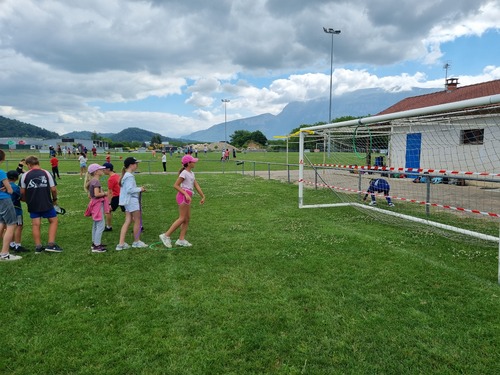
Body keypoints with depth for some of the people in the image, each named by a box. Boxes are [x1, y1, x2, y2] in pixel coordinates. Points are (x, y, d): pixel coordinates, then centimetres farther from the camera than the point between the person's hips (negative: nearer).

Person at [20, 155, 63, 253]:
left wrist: (25, 200, 22)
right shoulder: (46, 173, -4)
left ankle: (38, 247, 11)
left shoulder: (25, 175, -1)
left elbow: (22, 192, 2)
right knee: (53, 220, 11)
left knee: (36, 225, 8)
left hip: (33, 205, 2)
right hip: (46, 204, -1)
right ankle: (51, 244, 4)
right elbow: (53, 189, -6)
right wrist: (55, 199, 12)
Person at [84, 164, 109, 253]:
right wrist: (105, 193, -11)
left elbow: (90, 195, 16)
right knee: (101, 226, -7)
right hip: (98, 205, -10)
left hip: (95, 205, 10)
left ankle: (95, 243, 27)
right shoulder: (96, 181, -17)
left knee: (95, 225, 17)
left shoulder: (92, 181, 13)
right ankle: (96, 246, -4)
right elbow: (97, 194, -27)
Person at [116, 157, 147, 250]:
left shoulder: (126, 175, 14)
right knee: (137, 221, 4)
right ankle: (136, 241, 17)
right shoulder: (129, 176, -17)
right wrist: (139, 189, -11)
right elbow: (129, 189, -23)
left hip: (128, 201, 10)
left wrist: (139, 189, 9)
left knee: (127, 221, 8)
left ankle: (121, 243, 5)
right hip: (132, 200, -10)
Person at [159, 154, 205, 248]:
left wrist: (203, 196, 13)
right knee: (182, 218, -8)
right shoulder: (184, 173, -10)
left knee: (187, 218, 8)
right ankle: (166, 235, -4)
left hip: (187, 197, 9)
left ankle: (181, 239, 11)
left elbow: (196, 186, 17)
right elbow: (176, 185, -14)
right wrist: (186, 194, -22)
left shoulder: (191, 173, 17)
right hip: (183, 196, -9)